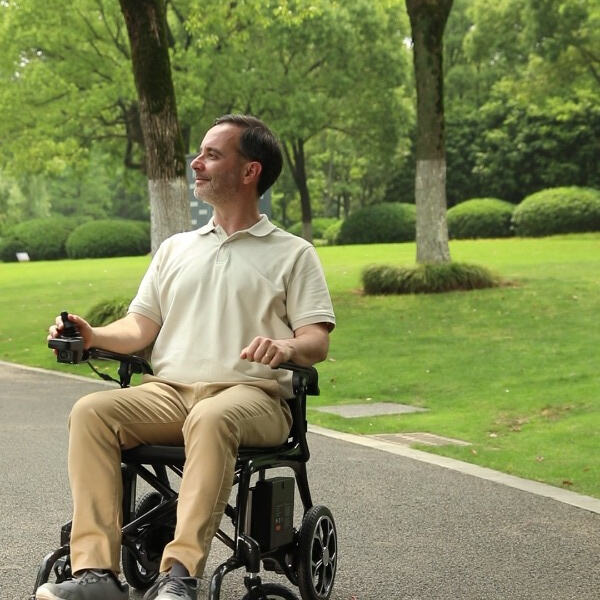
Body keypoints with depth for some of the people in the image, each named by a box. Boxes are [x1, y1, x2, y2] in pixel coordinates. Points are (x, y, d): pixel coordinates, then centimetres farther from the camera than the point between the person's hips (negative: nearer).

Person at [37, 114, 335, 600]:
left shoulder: (293, 254, 12)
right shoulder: (175, 249, 26)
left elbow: (317, 342, 1)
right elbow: (140, 328, 19)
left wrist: (287, 347, -22)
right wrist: (94, 336, -2)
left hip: (250, 396, -4)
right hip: (168, 393, 4)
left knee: (211, 419, -40)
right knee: (92, 410, -26)